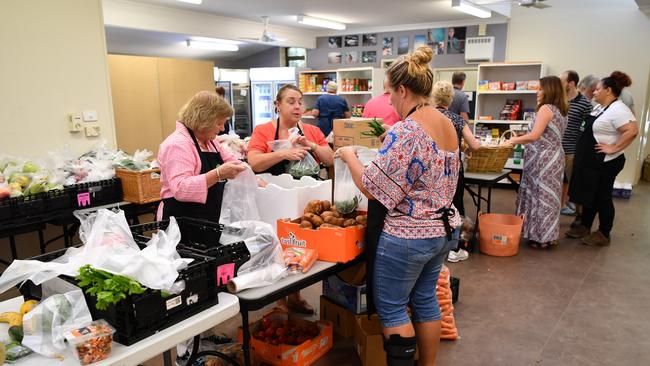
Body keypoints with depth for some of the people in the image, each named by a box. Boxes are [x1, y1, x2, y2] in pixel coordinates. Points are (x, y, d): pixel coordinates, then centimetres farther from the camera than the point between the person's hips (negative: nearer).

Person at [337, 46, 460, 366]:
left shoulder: (405, 131, -23)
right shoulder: (448, 126, 5)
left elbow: (373, 189, -21)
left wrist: (349, 157, -5)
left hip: (407, 237, -9)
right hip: (445, 230, 9)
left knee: (391, 308, 8)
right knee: (425, 300, 22)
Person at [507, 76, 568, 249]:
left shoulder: (546, 108, -13)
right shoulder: (561, 111, 14)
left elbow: (534, 136, -23)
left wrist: (514, 140, -13)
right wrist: (521, 139, 15)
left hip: (543, 159, -9)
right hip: (554, 157, 9)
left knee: (541, 195, -2)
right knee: (549, 196, 12)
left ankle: (541, 238, 6)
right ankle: (548, 236, 20)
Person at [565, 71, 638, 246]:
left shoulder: (618, 110, -19)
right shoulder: (601, 107, 10)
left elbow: (632, 131, -31)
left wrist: (614, 148, -25)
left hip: (605, 163, -9)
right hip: (590, 161, 9)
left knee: (601, 197, 1)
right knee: (588, 194, 15)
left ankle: (603, 235, 14)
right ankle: (584, 227, 27)